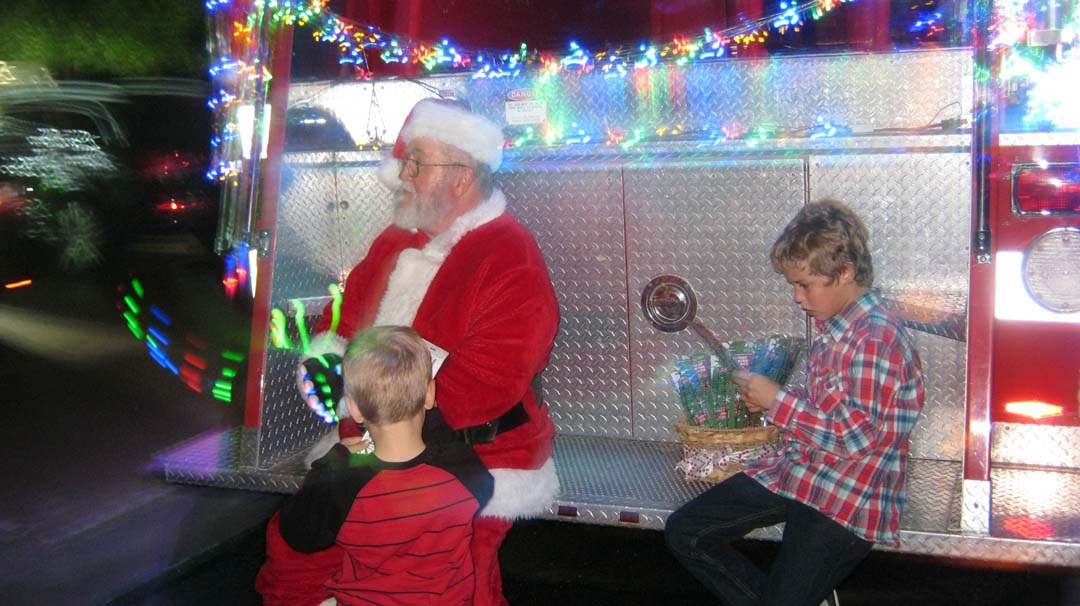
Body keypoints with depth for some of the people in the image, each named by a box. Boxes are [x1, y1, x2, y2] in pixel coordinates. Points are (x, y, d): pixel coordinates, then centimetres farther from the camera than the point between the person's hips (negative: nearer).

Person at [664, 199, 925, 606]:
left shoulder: (875, 337, -18)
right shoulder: (831, 327, 11)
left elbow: (855, 435, -23)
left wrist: (778, 400, -15)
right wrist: (771, 402, 7)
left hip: (845, 501, -9)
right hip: (793, 473, 9)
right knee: (684, 532, 5)